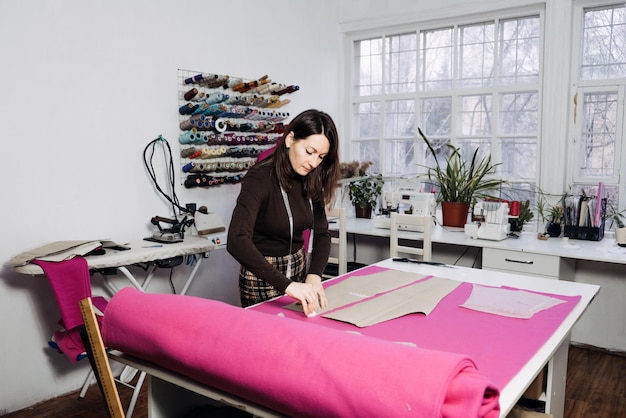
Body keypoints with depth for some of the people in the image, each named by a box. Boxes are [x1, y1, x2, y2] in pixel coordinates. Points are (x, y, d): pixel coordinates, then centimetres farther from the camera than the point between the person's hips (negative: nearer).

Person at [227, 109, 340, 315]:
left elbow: (321, 232, -3)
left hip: (299, 268, 6)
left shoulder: (310, 181, -4)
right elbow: (236, 241, -37)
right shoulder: (260, 179, -24)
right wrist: (287, 285, -44)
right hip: (263, 275, -6)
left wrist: (314, 276, -21)